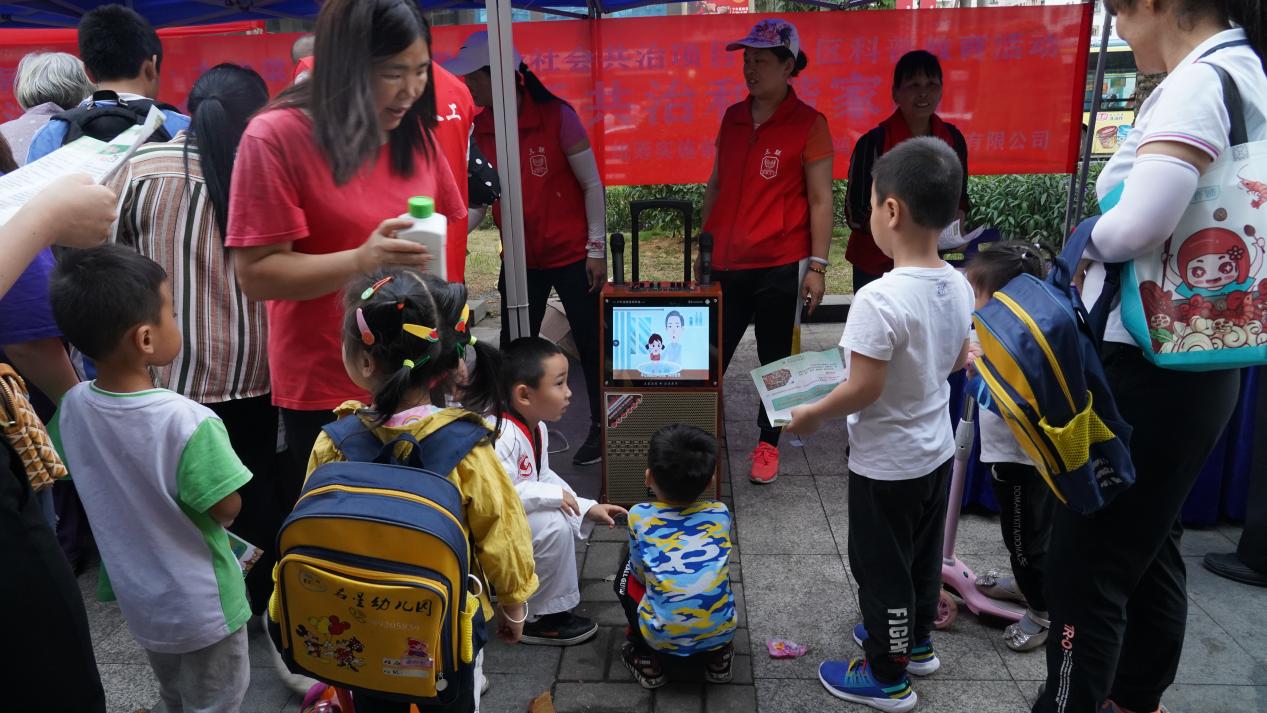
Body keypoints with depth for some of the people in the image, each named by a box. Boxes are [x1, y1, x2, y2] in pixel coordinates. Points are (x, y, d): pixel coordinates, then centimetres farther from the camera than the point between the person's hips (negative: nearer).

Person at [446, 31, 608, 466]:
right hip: (520, 259, 5)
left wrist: (597, 250, -11)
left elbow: (592, 186, -9)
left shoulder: (557, 117, -14)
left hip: (571, 255, -5)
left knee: (590, 344, 4)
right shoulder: (480, 128, 0)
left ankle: (601, 428, 21)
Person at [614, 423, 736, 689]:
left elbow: (643, 575, 10)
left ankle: (647, 659, 17)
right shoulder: (721, 513, 4)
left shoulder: (639, 516, -2)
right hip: (720, 633, 2)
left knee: (627, 573, 22)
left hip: (663, 639, -2)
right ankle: (719, 656, 22)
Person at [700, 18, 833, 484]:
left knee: (774, 360, 10)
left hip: (779, 266, -4)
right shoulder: (732, 117, 9)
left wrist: (817, 265, -10)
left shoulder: (808, 123, -5)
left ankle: (768, 444, 25)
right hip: (726, 265, 4)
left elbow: (820, 200, -6)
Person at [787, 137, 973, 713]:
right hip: (936, 450, 8)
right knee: (922, 554, 26)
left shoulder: (878, 299, -30)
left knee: (880, 566, 11)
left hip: (887, 462, -8)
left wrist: (810, 415, -10)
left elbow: (862, 391, -26)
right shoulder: (958, 286, -5)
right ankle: (916, 641, 47)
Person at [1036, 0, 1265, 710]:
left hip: (1145, 370, -10)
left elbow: (1139, 224, -31)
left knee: (1085, 568, 2)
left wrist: (1092, 239, -11)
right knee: (1150, 549, 22)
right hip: (1197, 362, 10)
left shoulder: (1200, 80, -17)